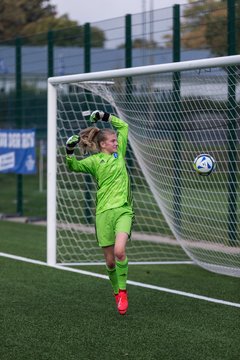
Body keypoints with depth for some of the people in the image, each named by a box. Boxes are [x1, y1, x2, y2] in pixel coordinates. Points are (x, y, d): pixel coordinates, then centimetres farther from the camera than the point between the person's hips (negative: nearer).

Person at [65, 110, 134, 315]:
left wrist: (105, 117, 15)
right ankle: (117, 293, 25)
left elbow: (123, 126, 22)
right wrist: (69, 152, -28)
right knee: (110, 260, 1)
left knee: (119, 251, -22)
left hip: (123, 210, 1)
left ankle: (123, 291, -5)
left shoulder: (119, 153, 12)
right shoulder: (94, 160, 2)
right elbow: (74, 166, -12)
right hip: (104, 212, -1)